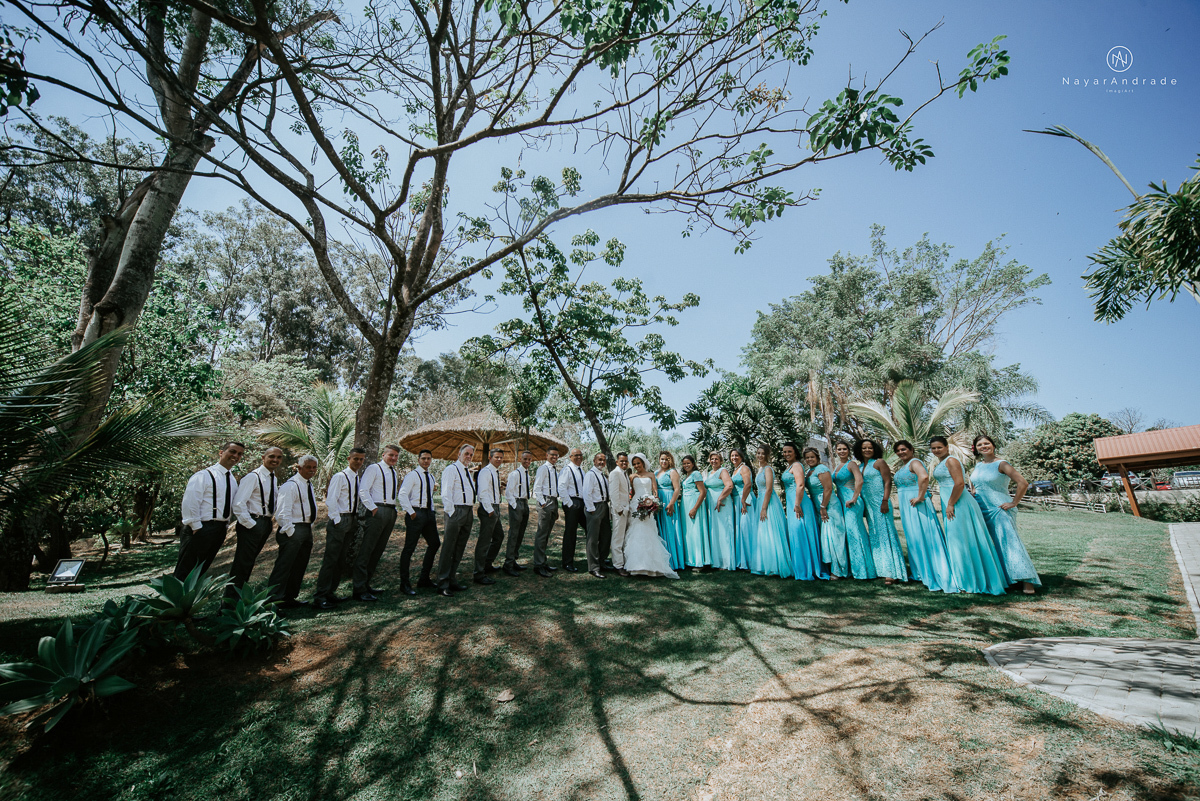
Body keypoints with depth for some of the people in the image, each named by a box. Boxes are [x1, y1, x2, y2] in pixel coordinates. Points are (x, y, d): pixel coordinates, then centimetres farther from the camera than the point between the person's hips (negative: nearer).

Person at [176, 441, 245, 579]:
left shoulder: (233, 480, 13)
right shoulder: (204, 476, -11)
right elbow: (189, 503, -15)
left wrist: (226, 527, 14)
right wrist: (196, 528, -16)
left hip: (220, 530, 7)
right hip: (201, 528, -7)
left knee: (201, 570, 17)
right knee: (185, 572, -1)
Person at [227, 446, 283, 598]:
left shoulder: (274, 479, 13)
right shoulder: (253, 476, -12)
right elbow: (238, 503, -18)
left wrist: (271, 521, 10)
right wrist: (250, 524, -17)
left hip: (266, 523, 8)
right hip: (252, 524, -8)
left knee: (250, 561, 17)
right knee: (243, 562, -4)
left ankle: (240, 595, 28)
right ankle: (230, 598, 6)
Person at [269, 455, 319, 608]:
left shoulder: (309, 484, 15)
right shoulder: (290, 485, -14)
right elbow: (284, 513, -18)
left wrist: (310, 530, 18)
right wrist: (290, 532, -19)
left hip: (307, 529, 9)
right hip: (293, 530, -9)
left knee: (299, 566, 14)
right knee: (284, 566, -7)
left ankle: (290, 597, 24)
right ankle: (273, 599, 2)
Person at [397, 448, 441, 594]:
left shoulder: (431, 477, 16)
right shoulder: (412, 475, -6)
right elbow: (402, 495, -13)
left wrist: (432, 511, 13)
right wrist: (411, 512, -16)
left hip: (429, 513, 8)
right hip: (416, 513, -8)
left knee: (434, 544, 13)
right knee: (409, 548, -4)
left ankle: (424, 578, 24)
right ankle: (405, 583, 6)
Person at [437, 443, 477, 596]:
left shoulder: (468, 471, 19)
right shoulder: (451, 469, -6)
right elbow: (446, 493, -12)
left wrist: (472, 510, 14)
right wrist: (451, 513, -16)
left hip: (468, 512, 8)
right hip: (456, 511, -8)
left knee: (459, 549, 12)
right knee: (448, 548, -5)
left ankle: (452, 581, 20)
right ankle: (442, 585, 1)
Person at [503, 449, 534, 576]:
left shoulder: (527, 473, 14)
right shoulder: (515, 473, -11)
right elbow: (508, 492, -12)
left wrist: (526, 504, 13)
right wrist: (515, 506, -14)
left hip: (525, 504, 9)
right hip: (516, 504, -9)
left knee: (520, 535, 12)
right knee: (513, 534, -8)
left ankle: (513, 561, 20)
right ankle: (508, 565, -3)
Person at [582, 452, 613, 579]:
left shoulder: (604, 475, 17)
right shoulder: (590, 474, -10)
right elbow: (586, 494, -15)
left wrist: (607, 506, 13)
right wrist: (591, 510, -17)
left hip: (604, 507, 9)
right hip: (594, 508, -9)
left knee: (606, 536, 13)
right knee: (593, 539, -2)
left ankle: (600, 562, 27)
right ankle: (593, 567, 5)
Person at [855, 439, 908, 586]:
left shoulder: (879, 462, -3)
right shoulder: (860, 466, 15)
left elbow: (887, 482, -9)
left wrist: (885, 501, -18)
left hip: (880, 503, -7)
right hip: (868, 505, 7)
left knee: (885, 534, -7)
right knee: (874, 536, 9)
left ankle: (891, 572, -7)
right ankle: (880, 568, 15)